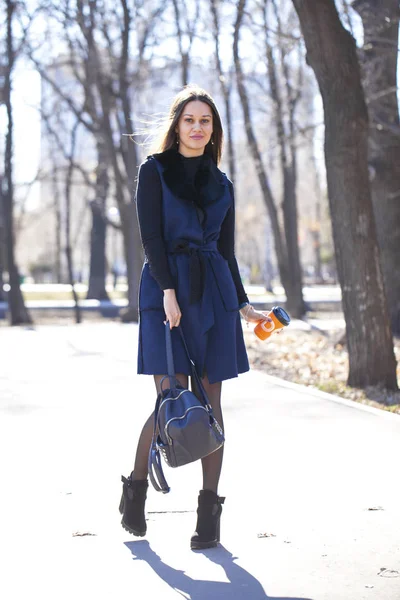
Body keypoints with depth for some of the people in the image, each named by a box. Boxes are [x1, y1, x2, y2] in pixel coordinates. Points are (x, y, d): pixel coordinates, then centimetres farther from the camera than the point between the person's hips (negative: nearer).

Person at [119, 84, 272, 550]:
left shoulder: (221, 184, 16)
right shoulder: (155, 170, 5)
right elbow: (151, 236, -5)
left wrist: (243, 305, 13)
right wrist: (168, 291, -17)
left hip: (213, 291, 4)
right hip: (165, 289, -3)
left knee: (210, 402, 0)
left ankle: (209, 510, 5)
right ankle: (136, 486, 14)